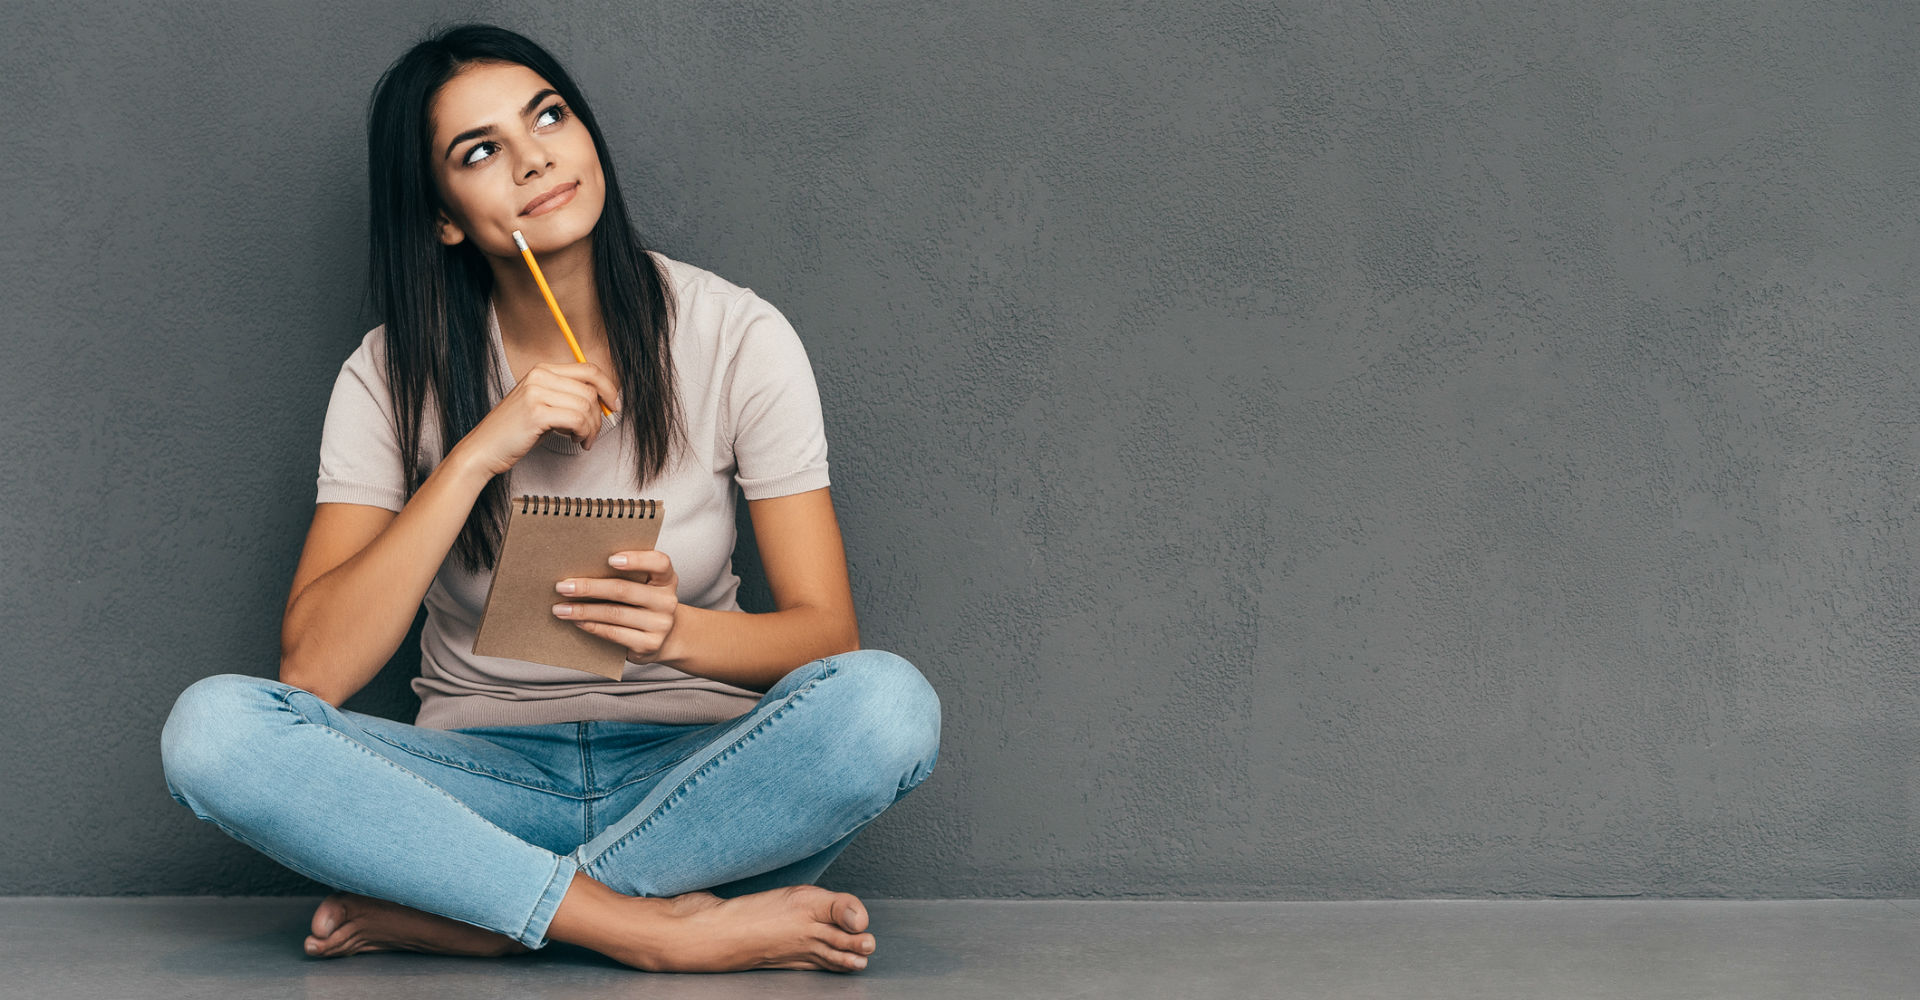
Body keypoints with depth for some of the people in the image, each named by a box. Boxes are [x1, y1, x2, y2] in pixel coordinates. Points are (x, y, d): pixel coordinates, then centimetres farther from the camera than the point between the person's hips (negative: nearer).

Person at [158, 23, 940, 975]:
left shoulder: (736, 336, -4)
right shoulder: (395, 377, -3)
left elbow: (827, 631, -6)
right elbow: (312, 671, -14)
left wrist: (681, 633, -29)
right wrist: (477, 454, -22)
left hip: (688, 772, 0)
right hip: (483, 779, 0)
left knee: (888, 701, -31)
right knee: (211, 726, -27)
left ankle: (453, 915, -23)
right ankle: (663, 927, -29)